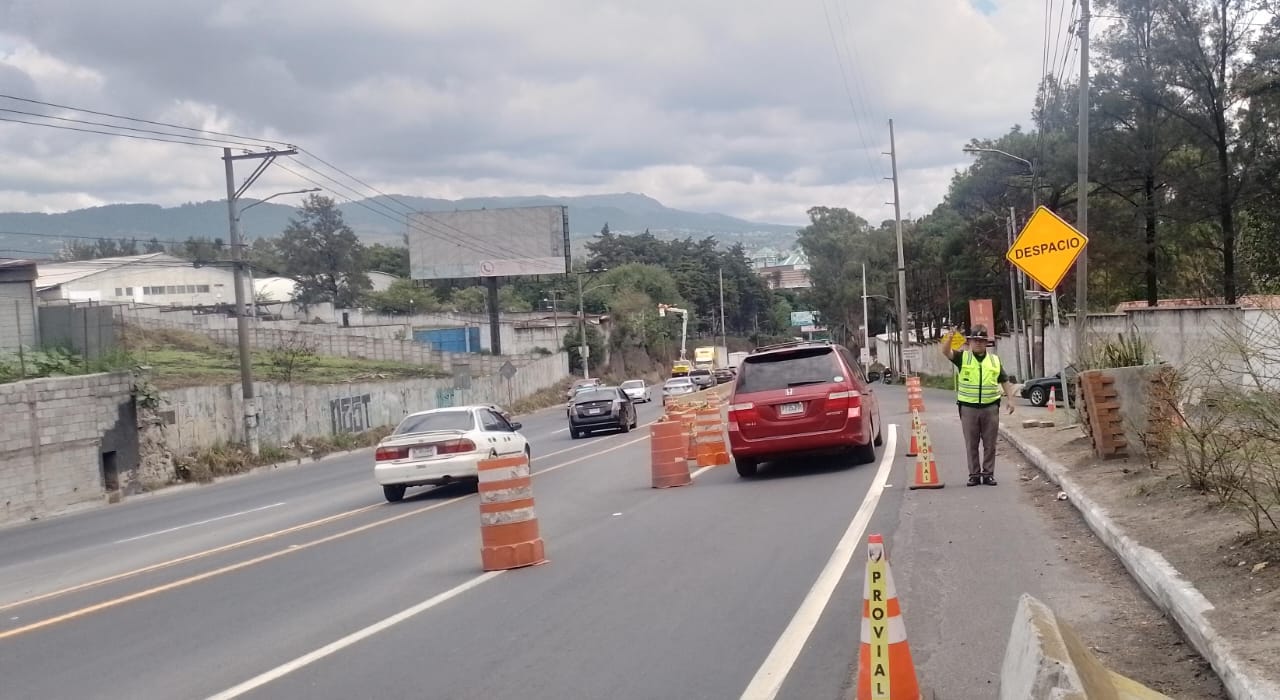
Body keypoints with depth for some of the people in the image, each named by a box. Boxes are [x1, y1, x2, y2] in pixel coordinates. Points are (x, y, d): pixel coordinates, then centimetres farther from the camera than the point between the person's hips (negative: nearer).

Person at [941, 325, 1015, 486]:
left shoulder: (994, 359, 10)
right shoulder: (963, 357, 4)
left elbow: (1004, 381, 14)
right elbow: (946, 352, -12)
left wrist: (1010, 399, 3)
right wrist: (950, 338, -31)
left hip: (990, 407, 1)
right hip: (968, 407, -1)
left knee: (990, 444, 5)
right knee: (971, 444, 4)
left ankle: (988, 473, 13)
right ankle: (974, 474, 11)